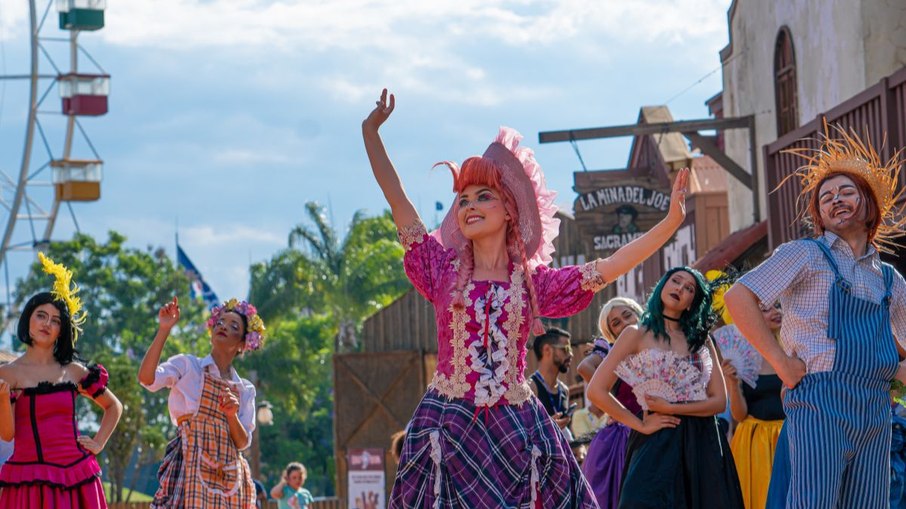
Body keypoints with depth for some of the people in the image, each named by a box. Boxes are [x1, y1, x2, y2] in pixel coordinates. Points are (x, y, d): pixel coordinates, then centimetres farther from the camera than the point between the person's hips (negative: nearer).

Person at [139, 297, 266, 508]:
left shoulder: (245, 390, 17)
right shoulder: (187, 365, 8)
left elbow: (242, 442, 9)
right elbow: (146, 377, -11)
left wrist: (232, 416, -11)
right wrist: (164, 329, -15)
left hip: (228, 473, 4)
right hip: (191, 465, -4)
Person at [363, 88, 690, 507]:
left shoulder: (533, 281, 9)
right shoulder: (444, 269, 7)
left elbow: (611, 266, 5)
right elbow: (397, 200, 6)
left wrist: (671, 222, -1)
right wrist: (370, 131, 6)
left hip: (513, 430, 1)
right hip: (447, 425, -1)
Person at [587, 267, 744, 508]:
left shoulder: (701, 339, 13)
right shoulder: (637, 335, 2)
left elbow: (719, 401, 4)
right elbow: (597, 391, -6)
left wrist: (672, 408, -9)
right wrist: (640, 425, -7)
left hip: (702, 444, 4)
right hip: (659, 444, -4)